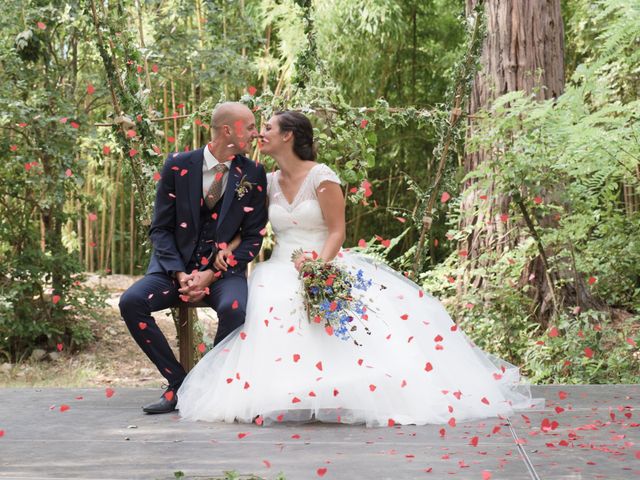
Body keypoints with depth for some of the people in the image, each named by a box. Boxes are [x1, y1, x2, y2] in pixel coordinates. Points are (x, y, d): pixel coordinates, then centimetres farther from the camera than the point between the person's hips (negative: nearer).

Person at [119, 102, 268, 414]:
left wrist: (210, 275, -13)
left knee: (234, 309, -34)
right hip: (176, 266, 1)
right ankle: (179, 385, -12)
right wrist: (180, 275, -15)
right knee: (131, 302, -25)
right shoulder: (178, 166, -1)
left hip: (224, 270, -1)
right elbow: (160, 228, 0)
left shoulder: (253, 175, 0)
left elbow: (252, 238, -1)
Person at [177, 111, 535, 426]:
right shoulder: (269, 182, 14)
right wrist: (228, 248, -3)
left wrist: (319, 263, -24)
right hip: (282, 271, 3)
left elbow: (337, 231, -6)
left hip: (325, 265, -3)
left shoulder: (321, 176, -2)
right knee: (269, 306, -31)